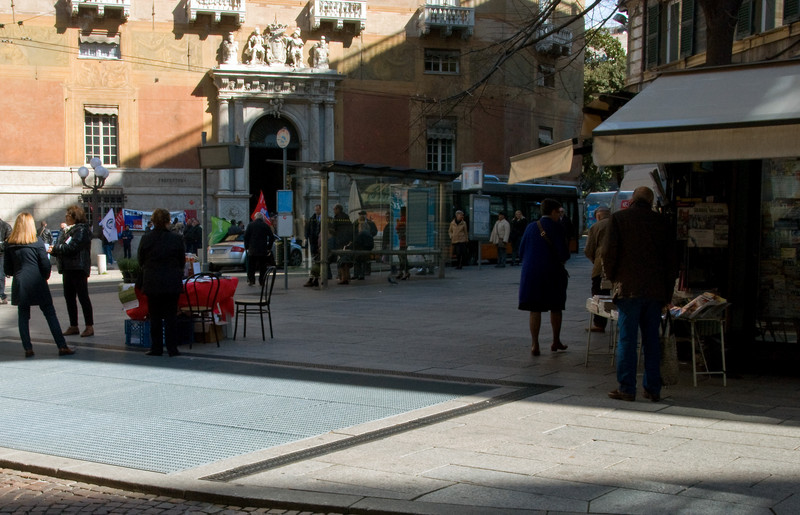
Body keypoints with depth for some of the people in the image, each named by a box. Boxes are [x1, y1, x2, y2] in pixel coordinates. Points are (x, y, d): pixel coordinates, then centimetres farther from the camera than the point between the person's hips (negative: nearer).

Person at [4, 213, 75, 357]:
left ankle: (28, 349, 5)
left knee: (23, 317, 9)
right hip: (37, 283, -2)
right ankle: (62, 347, -1)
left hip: (19, 285, 2)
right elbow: (46, 265, -5)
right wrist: (45, 277, 13)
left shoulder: (9, 244, 3)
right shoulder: (37, 243, -6)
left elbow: (7, 269, 6)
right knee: (50, 314, 1)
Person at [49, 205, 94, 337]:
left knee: (83, 297, -5)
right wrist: (54, 249, -7)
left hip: (78, 268, -9)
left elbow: (71, 247, -20)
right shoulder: (67, 230, 17)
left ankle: (89, 326, -2)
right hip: (67, 268, 9)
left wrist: (55, 249, -12)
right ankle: (73, 326, 18)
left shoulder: (81, 230, -11)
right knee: (69, 297, 11)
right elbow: (60, 245, 14)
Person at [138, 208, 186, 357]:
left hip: (152, 283, 1)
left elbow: (140, 261, 6)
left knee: (154, 316, 9)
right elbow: (182, 261, 3)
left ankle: (156, 348, 11)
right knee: (171, 316, 5)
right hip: (172, 283, -1)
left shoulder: (145, 239, -4)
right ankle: (172, 348, 6)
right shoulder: (176, 239, -7)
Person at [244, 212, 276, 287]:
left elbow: (246, 236, 1)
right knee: (263, 267, 5)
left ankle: (250, 280, 1)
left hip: (252, 249, 0)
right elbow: (272, 237, 2)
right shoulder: (266, 225, 2)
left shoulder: (250, 225, 2)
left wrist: (246, 247, 8)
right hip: (263, 249, 0)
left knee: (251, 266, 7)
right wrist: (269, 247, 9)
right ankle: (262, 282, 4)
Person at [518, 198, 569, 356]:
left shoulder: (531, 227, 2)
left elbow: (521, 251, 5)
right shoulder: (557, 228, -10)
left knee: (535, 310, 5)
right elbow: (563, 254, -14)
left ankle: (534, 344, 0)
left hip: (532, 273, 2)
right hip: (553, 273, -2)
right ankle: (556, 342, 25)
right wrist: (564, 257, 9)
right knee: (556, 308, 15)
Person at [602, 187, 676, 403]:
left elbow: (609, 252, -7)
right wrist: (668, 292, 14)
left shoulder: (619, 218, -1)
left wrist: (612, 277, 10)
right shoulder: (660, 221, 8)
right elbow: (669, 258, 9)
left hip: (628, 288, -3)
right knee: (652, 339, 9)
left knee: (627, 339, 0)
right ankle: (653, 389, 12)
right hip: (655, 290, 3)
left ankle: (627, 389, 1)